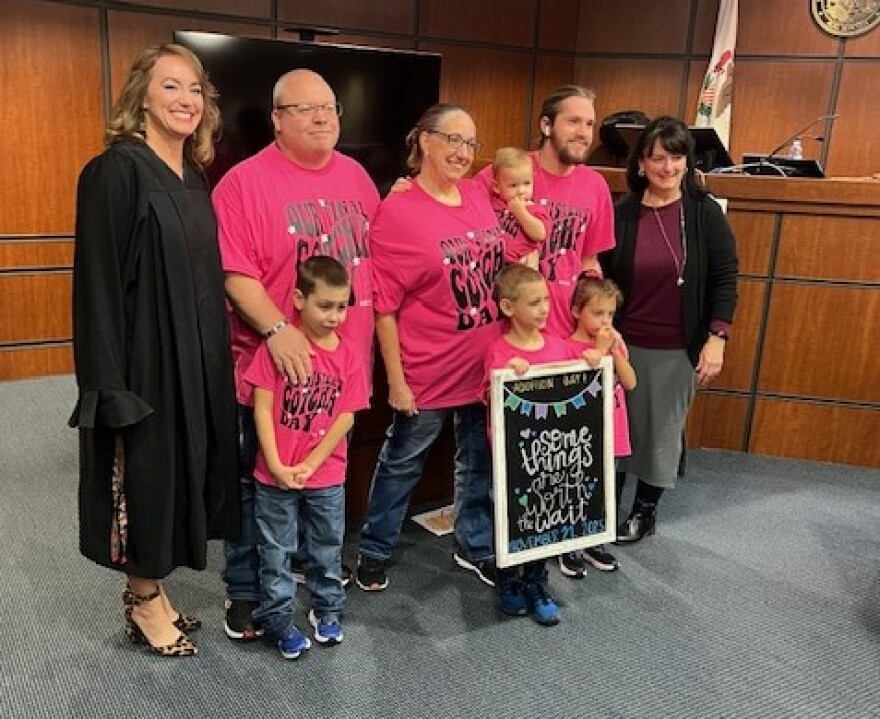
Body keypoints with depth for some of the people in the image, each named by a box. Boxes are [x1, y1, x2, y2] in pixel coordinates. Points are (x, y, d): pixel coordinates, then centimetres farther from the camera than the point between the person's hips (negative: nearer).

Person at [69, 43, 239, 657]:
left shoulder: (195, 179, 11)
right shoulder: (116, 172, -12)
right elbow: (98, 283, -16)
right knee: (146, 474, 5)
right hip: (144, 358, -8)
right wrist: (110, 383, -20)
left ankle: (152, 591, 33)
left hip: (197, 358, 8)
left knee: (179, 471, 15)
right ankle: (144, 603, 25)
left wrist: (215, 356, 12)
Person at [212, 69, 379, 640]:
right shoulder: (245, 182, -9)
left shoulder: (357, 176, 9)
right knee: (260, 483, 8)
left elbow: (376, 258, 14)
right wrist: (276, 329, -27)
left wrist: (377, 338, 9)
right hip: (274, 366, -5)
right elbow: (234, 272, -16)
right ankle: (245, 593, 24)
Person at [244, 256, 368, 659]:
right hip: (275, 475, -2)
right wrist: (277, 466, -14)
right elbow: (263, 407, -11)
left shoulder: (349, 353, -5)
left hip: (327, 476, 2)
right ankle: (277, 617, 28)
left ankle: (327, 610, 37)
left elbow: (346, 417, -6)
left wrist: (309, 465, -10)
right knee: (276, 552, 12)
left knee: (327, 549, 18)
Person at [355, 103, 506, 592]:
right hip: (427, 371, -6)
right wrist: (396, 380, -14)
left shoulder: (479, 196, 2)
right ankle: (374, 551, 34)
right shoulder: (396, 211, -15)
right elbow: (383, 306, -14)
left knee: (480, 460, 19)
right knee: (402, 463, 13)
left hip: (486, 363, 6)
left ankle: (475, 546, 40)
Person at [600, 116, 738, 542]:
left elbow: (724, 279, -4)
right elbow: (601, 280, 1)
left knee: (662, 430, 11)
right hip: (625, 344, 1)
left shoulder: (705, 213, -5)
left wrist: (716, 338, -12)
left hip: (678, 348, -1)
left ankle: (645, 510, 31)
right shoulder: (622, 213, -3)